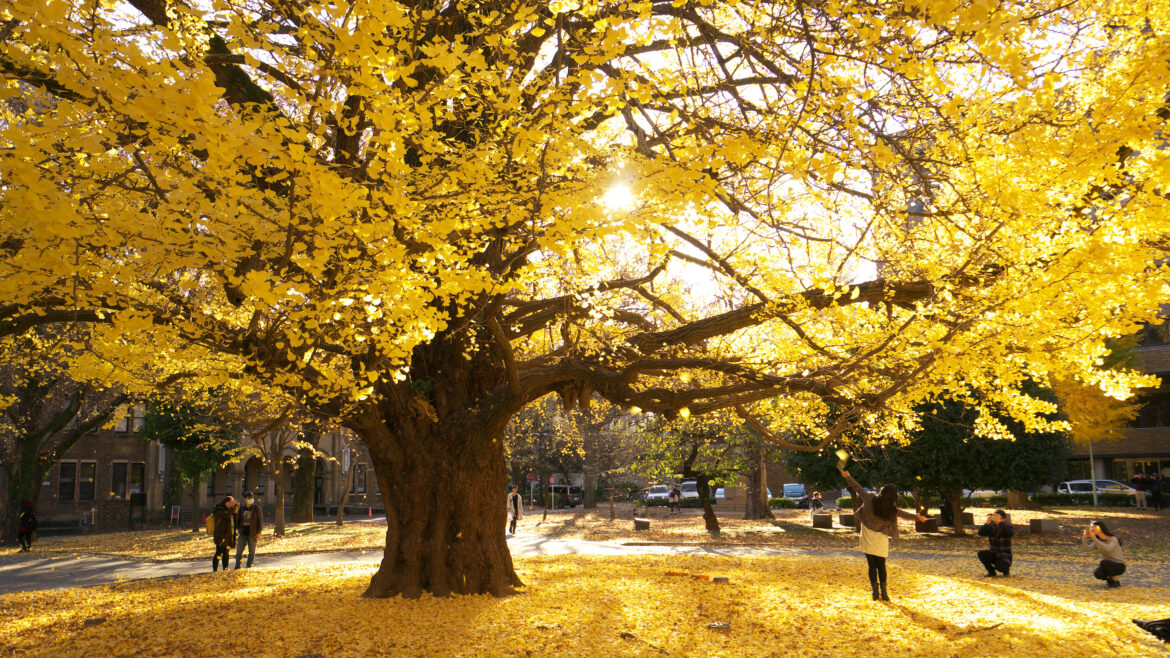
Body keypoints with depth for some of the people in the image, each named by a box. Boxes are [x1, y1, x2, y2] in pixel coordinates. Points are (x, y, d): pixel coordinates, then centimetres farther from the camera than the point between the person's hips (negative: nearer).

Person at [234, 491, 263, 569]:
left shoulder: (256, 508, -2)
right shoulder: (242, 508, 9)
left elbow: (260, 520, -2)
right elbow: (238, 519, 19)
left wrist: (259, 531, -7)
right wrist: (238, 528, 8)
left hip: (252, 533, -3)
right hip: (243, 533, 3)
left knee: (252, 551, 3)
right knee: (239, 550, 2)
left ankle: (249, 566, 12)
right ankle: (237, 566, 11)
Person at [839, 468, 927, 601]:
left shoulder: (870, 500, -12)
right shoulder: (892, 510, -11)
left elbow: (858, 489, -3)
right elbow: (904, 514, 3)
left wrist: (847, 477, 9)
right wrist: (917, 517, 20)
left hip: (868, 539, 0)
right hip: (881, 540, 0)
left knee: (872, 565, 6)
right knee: (881, 566, 11)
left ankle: (875, 592, 8)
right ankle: (884, 592, 8)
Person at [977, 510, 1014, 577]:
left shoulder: (1007, 526, -9)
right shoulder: (990, 527, -2)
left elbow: (1011, 533, -34)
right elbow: (980, 533, -20)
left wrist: (999, 522, -41)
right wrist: (987, 523, -34)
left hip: (1004, 556, -4)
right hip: (993, 555, 4)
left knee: (999, 566, -36)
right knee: (980, 553, -26)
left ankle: (1006, 570, 4)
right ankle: (991, 572, -2)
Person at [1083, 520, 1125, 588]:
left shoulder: (1113, 539, -18)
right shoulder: (1098, 540, 1)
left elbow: (1108, 549, -38)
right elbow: (1087, 547, -15)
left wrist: (1094, 538, -41)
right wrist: (1085, 536, -32)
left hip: (1119, 567, -5)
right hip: (1108, 566, 5)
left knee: (1103, 562, -34)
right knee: (1097, 574, -27)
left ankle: (1116, 581, -11)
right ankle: (1110, 578, 5)